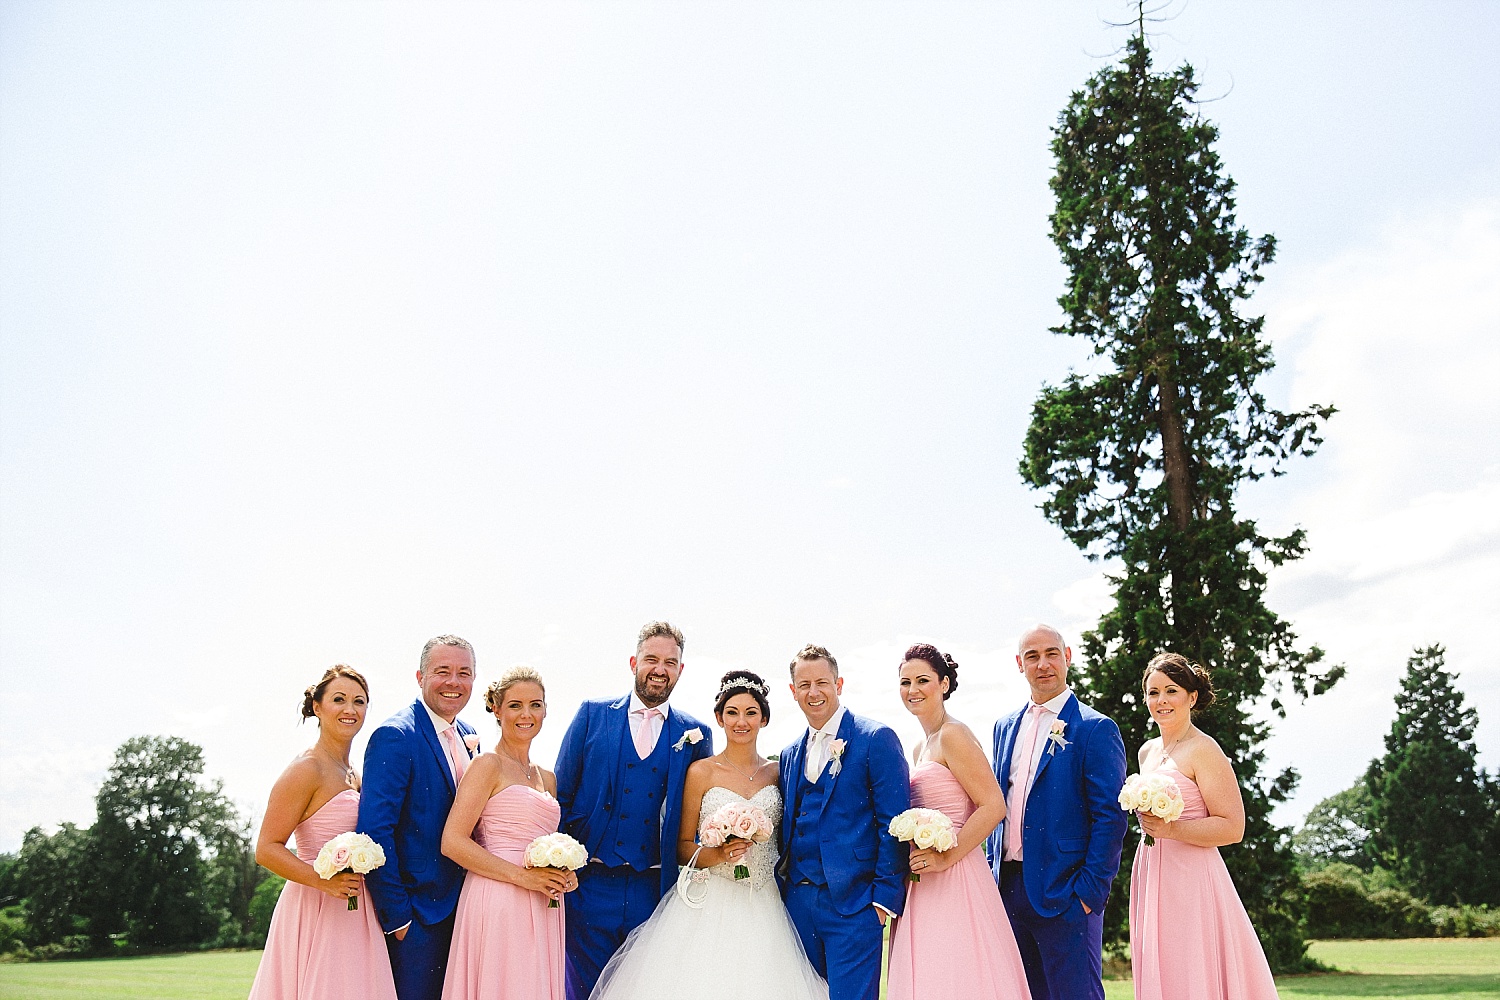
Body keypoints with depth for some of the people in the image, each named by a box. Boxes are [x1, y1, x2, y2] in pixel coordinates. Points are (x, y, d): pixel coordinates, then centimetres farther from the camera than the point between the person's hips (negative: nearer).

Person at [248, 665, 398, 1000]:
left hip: (353, 917, 8)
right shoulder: (306, 769, -11)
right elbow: (266, 849, -16)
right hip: (316, 914, -8)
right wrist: (325, 881, -25)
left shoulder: (353, 774, 14)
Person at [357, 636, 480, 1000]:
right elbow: (375, 831, -20)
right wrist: (396, 915, -19)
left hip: (459, 909, 8)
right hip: (416, 915, -7)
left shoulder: (468, 737, 10)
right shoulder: (394, 736, -15)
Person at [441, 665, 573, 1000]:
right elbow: (453, 842, -13)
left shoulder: (547, 778, 16)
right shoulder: (488, 765, -4)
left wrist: (563, 875, 4)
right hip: (498, 905, -7)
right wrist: (522, 876, -17)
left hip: (542, 912, 7)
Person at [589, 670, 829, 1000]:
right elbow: (682, 846, 2)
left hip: (764, 907, 2)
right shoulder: (701, 772, 0)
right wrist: (716, 854, -16)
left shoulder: (777, 772, 8)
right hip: (709, 906, -2)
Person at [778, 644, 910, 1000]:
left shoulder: (876, 739, -6)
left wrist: (884, 897, -14)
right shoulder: (790, 754, 15)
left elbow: (893, 823, -10)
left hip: (852, 903, -6)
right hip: (798, 901, 6)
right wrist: (784, 888, 10)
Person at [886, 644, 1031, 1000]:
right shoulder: (920, 748, 16)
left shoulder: (953, 735, -11)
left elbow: (993, 806, -18)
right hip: (923, 885, 9)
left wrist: (946, 857, -18)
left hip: (954, 880, -9)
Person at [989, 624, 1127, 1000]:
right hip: (1008, 890, 6)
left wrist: (1090, 890, -15)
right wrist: (993, 873, 11)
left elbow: (1110, 817, -10)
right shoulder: (1005, 726, 13)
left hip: (1064, 894, -6)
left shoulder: (1095, 729, -6)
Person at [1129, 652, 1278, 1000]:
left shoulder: (1203, 750, -10)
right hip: (1150, 878, 8)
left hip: (1191, 881, -7)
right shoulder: (1147, 752, 14)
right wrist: (1146, 823, 11)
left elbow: (1232, 828, -15)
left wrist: (1171, 830, -23)